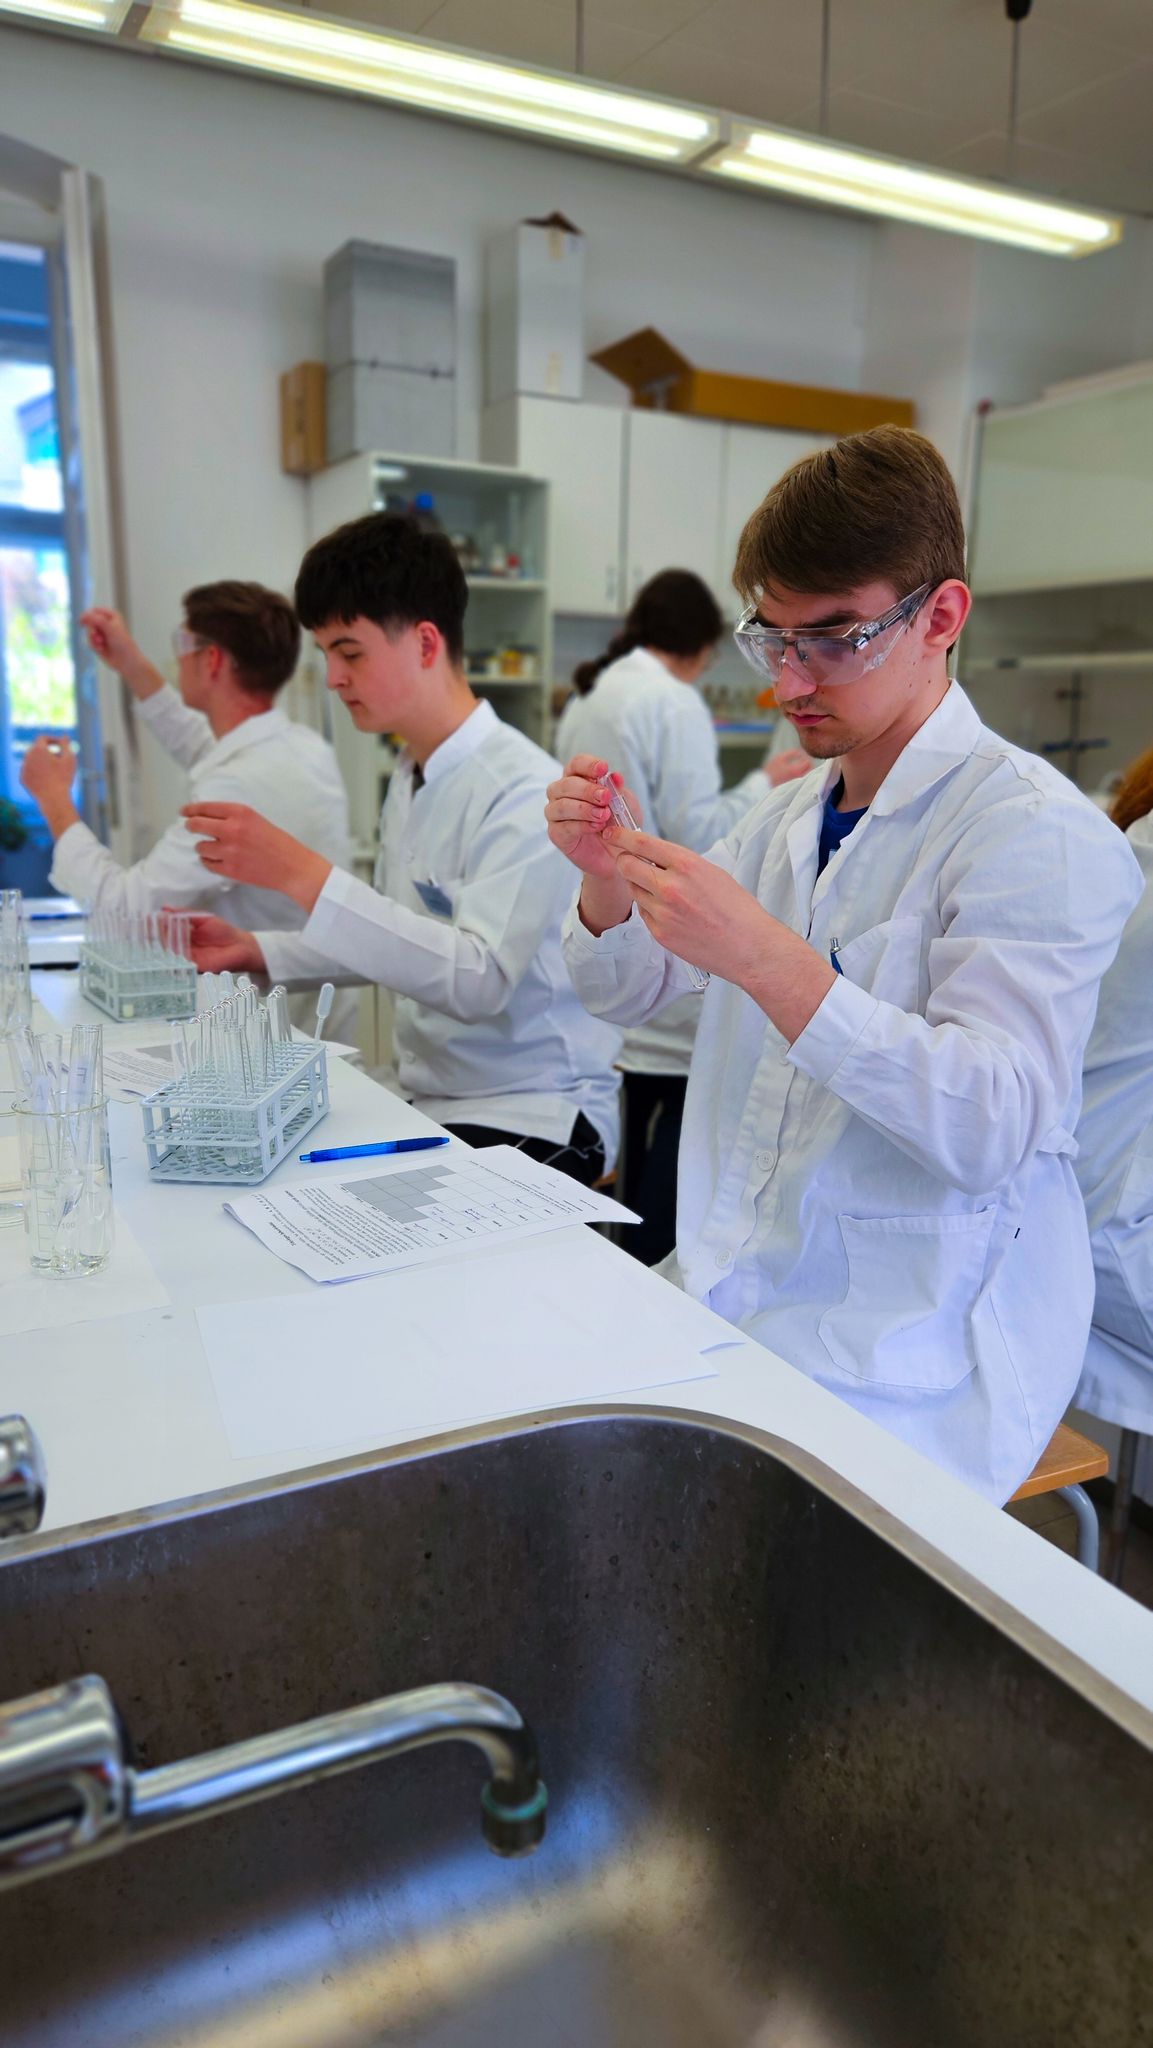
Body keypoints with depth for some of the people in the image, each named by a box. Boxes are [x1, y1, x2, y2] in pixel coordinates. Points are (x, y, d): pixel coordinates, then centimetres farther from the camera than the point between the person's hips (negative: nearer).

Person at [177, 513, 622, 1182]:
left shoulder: (522, 789, -17)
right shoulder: (411, 778, 11)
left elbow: (478, 978, -28)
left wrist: (306, 875, -31)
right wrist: (257, 951, 7)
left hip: (533, 1121, -7)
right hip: (431, 1101, 7)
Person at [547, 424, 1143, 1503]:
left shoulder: (1035, 830, -12)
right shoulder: (787, 817, 11)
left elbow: (991, 1127, -23)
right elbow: (628, 993, 14)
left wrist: (767, 959, -31)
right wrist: (606, 878, -8)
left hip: (911, 1352, -6)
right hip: (733, 1290, 7)